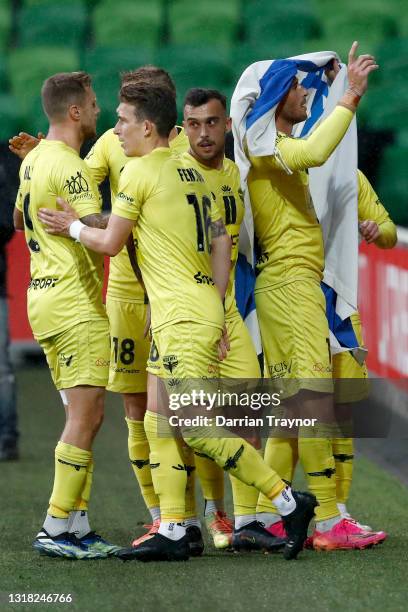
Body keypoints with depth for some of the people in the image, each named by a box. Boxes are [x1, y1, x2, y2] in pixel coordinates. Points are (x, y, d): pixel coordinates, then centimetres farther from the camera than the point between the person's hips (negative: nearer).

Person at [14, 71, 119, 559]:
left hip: (43, 295, 10)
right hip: (74, 303, -10)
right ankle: (55, 530, -9)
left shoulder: (34, 159, 14)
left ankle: (77, 525, 11)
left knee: (82, 416, 12)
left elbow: (20, 218, 30)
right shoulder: (67, 165, -16)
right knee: (86, 415, -9)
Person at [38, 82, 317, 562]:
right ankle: (171, 533, 7)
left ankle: (288, 502, -8)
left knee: (195, 428, -10)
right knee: (158, 423, 9)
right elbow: (222, 243, 15)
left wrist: (72, 227, 12)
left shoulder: (140, 171, -10)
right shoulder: (191, 174, 15)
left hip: (183, 316, -9)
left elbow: (110, 243, -6)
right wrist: (215, 311, 17)